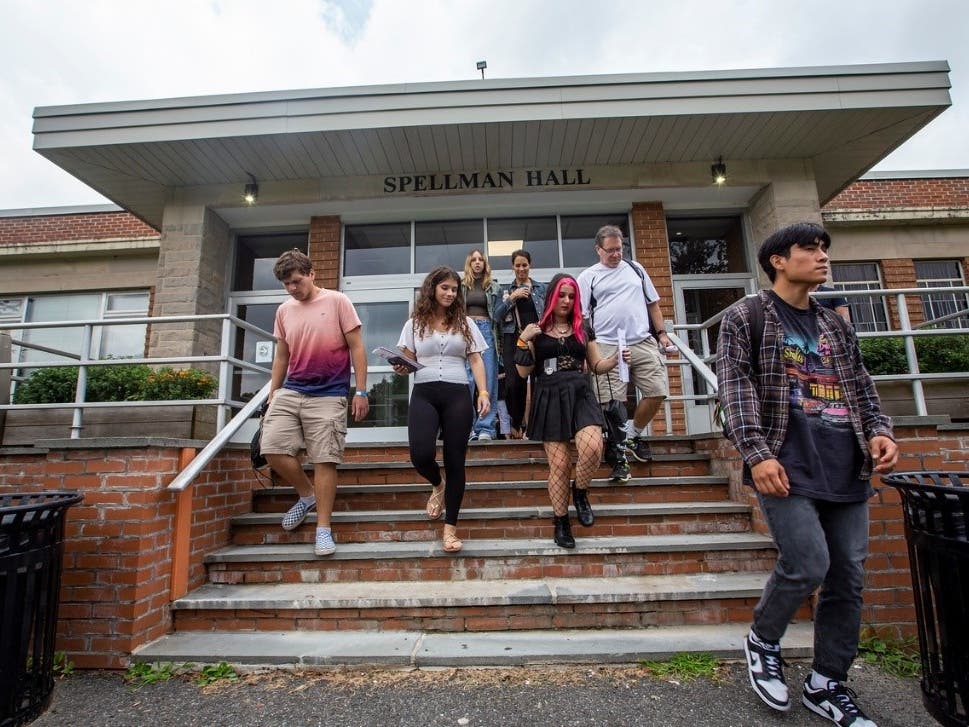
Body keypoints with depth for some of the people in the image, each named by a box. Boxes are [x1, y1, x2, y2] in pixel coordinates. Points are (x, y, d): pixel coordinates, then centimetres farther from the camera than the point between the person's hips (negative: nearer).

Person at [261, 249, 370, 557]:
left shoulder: (337, 301, -2)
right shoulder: (284, 311, 12)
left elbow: (357, 347, -3)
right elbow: (281, 356, 18)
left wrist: (360, 391, -8)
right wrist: (271, 397, 16)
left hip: (328, 395, -5)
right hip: (289, 392, 5)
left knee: (324, 460, -3)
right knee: (272, 449, -4)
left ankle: (323, 529, 9)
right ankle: (307, 494, 23)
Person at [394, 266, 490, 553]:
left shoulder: (465, 323, 11)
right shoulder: (415, 324, 11)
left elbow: (476, 360, 8)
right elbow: (408, 361, 11)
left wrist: (483, 392, -4)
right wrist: (401, 368, -13)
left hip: (457, 395, 0)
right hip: (424, 394, 0)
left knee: (455, 460, 0)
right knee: (420, 453, -19)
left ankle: (450, 528, 12)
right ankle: (438, 485, 19)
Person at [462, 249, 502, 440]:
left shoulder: (494, 286, 13)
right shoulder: (461, 286, 13)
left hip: (486, 330, 0)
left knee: (487, 379, -5)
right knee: (466, 379, -4)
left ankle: (486, 427, -3)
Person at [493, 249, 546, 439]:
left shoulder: (541, 288, 12)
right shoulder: (506, 290, 14)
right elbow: (497, 317, 3)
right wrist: (511, 298, -8)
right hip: (512, 339, 0)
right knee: (513, 383, -10)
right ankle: (516, 424, 9)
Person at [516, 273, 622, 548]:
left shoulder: (583, 330, 16)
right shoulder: (536, 332, 9)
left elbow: (597, 365, 17)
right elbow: (524, 372, 4)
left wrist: (616, 358, -2)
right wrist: (523, 341, -8)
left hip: (580, 394, 2)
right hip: (550, 398, -1)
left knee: (593, 448, -24)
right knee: (559, 464, -3)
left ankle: (580, 492, 8)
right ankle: (561, 522, 17)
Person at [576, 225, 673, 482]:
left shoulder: (635, 268, 16)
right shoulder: (588, 277, 6)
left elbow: (653, 303, 19)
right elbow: (581, 315, 2)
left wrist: (661, 332, 12)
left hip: (643, 342, 4)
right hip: (608, 347, -3)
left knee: (657, 392, -2)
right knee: (613, 403, -4)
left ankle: (633, 434, 22)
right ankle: (618, 456, 8)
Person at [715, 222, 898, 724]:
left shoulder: (835, 325, 21)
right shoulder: (745, 318, 1)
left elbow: (860, 384, 22)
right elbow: (736, 386, -9)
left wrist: (878, 430, 2)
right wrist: (757, 453, -19)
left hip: (847, 468, 7)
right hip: (786, 465, -6)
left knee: (848, 577, 8)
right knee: (808, 566, -14)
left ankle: (826, 686, 26)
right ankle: (762, 642, 16)